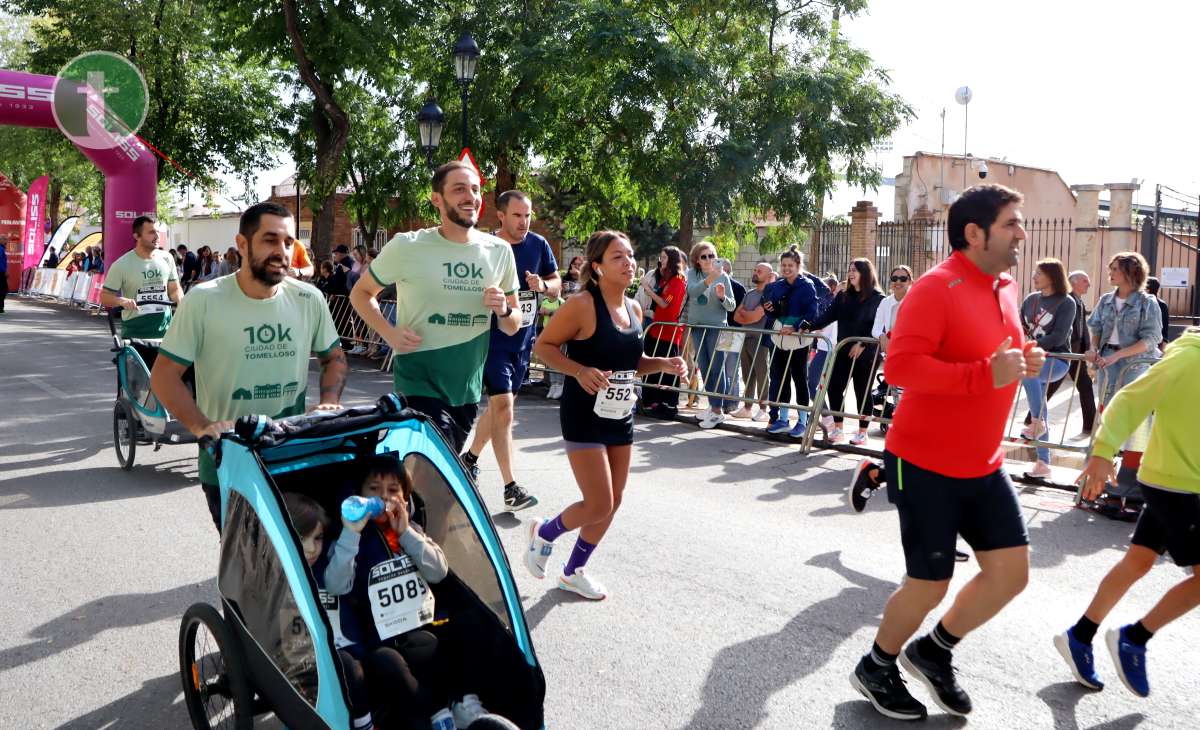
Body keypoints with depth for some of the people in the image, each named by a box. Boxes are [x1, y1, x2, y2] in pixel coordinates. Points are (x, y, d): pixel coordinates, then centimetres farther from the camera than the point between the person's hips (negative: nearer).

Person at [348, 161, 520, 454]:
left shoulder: (500, 251, 1)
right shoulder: (407, 246, -9)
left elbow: (513, 326, 10)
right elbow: (360, 293, 3)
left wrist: (503, 311, -14)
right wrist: (389, 333, -14)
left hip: (468, 389, 5)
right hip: (419, 384, -5)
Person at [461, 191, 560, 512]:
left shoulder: (538, 244, 2)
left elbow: (557, 284, 10)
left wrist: (543, 285, -11)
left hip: (524, 340, 6)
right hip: (493, 338, -6)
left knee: (499, 405, 17)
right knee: (502, 407, -11)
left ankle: (471, 456, 39)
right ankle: (511, 488, -8)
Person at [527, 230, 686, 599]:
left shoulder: (634, 309, 7)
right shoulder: (583, 305, -16)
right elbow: (543, 346, -12)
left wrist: (663, 364, 0)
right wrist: (580, 371, -26)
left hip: (621, 415, 8)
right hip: (585, 415, -8)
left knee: (613, 502, 12)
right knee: (599, 506, -9)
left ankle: (573, 571, 32)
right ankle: (544, 532, 23)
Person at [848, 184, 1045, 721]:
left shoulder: (1004, 287, 8)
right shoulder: (937, 288, -19)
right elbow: (900, 365, -29)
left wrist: (1024, 359, 2)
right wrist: (986, 375, -31)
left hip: (983, 465, 8)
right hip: (925, 464, -8)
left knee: (1011, 572, 7)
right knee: (929, 585, 2)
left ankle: (934, 651, 30)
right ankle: (876, 669, 28)